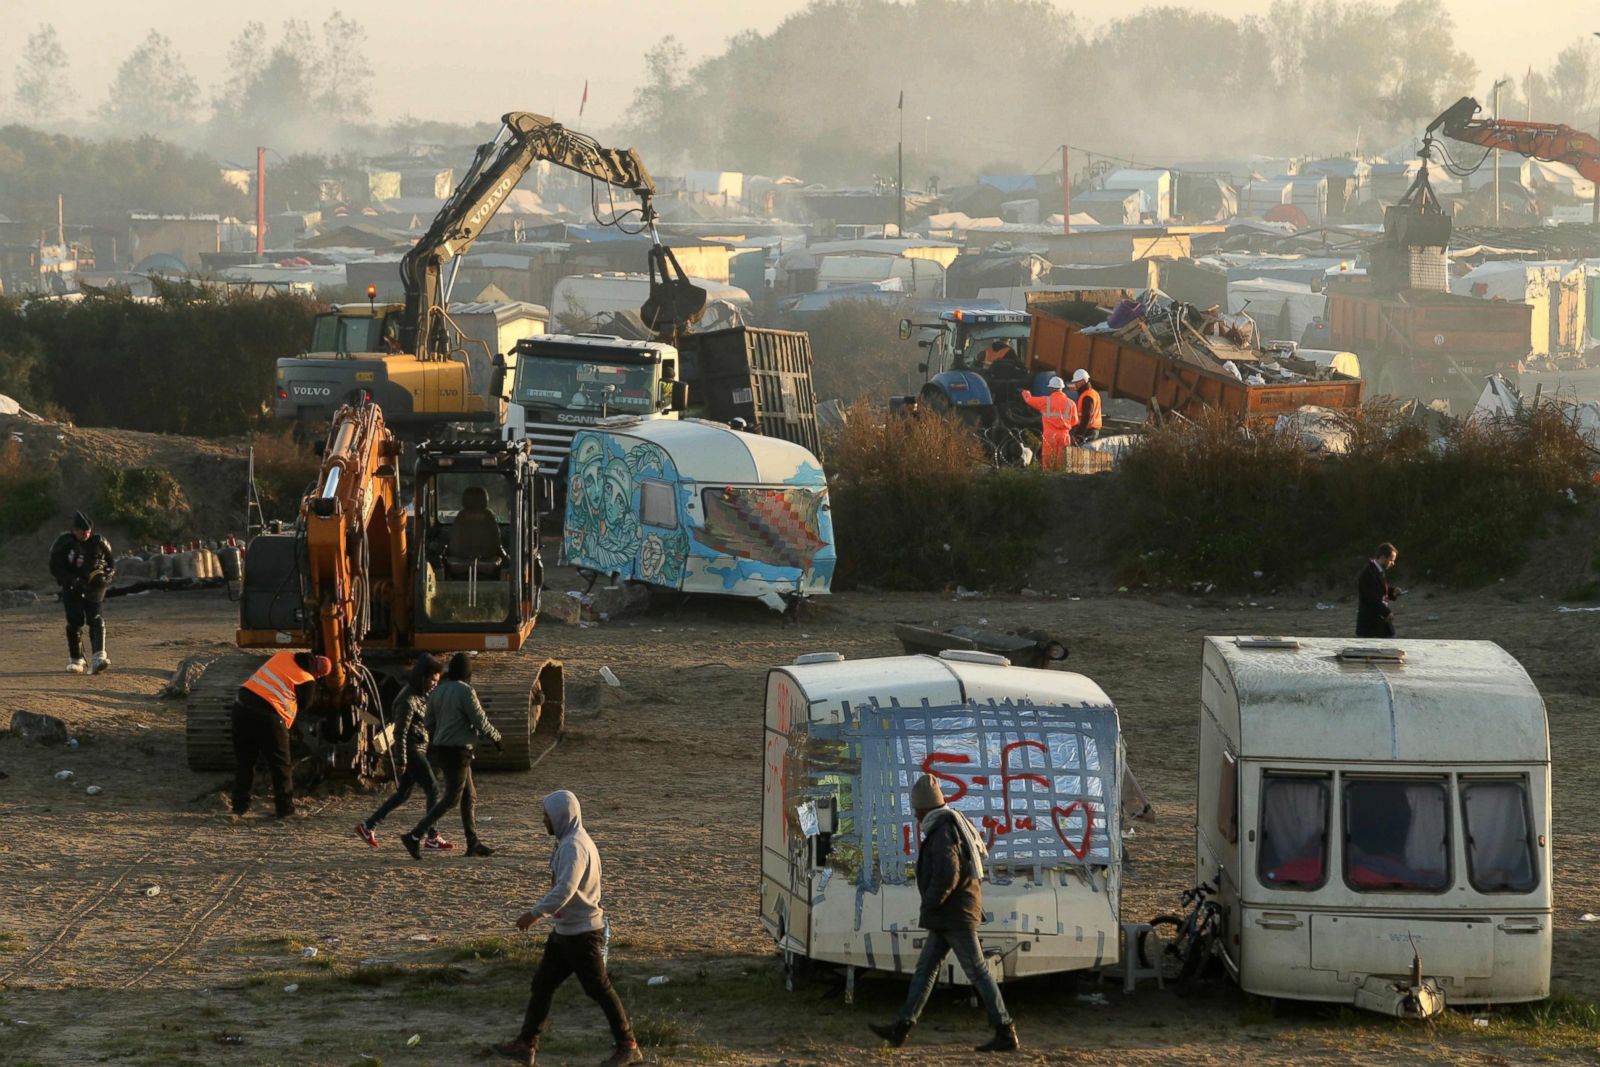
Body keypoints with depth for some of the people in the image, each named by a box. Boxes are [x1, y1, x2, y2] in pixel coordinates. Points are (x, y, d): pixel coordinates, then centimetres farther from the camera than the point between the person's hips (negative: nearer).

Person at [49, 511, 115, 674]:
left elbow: (112, 564, 8)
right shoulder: (64, 544, -10)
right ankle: (76, 660, 12)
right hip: (72, 588, -1)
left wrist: (106, 576, -13)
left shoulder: (98, 543, -3)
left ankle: (99, 658, -25)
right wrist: (74, 580, -22)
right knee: (75, 622, -5)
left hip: (93, 588, 1)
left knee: (96, 620, -14)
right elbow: (55, 568, -10)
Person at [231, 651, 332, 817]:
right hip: (268, 715, -6)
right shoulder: (307, 682, -2)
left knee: (243, 760, 20)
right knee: (280, 765, 11)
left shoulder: (283, 657, 14)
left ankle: (240, 805, 23)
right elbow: (302, 706, 8)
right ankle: (285, 808, 15)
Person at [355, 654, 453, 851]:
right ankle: (433, 837, -3)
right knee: (433, 791, -7)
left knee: (403, 794, 15)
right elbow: (400, 732, -19)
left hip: (419, 750, 10)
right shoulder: (408, 700, -18)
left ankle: (368, 825, 20)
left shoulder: (422, 695, 12)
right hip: (412, 751, -10)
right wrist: (401, 761, -20)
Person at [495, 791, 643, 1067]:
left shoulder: (573, 846, -21)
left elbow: (565, 888, -32)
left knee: (599, 989, -2)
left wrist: (535, 913, -29)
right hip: (565, 930, 10)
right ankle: (526, 1044, 14)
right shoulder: (571, 841, 11)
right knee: (542, 984, 10)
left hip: (581, 932, -10)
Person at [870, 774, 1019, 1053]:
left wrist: (929, 906, -16)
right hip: (951, 917, 10)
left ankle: (1005, 1034, -6)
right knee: (925, 968, 9)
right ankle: (901, 1028, 10)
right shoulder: (953, 826, 15)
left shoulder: (942, 832, -18)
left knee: (977, 971, -8)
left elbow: (947, 875, -29)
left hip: (955, 915, -10)